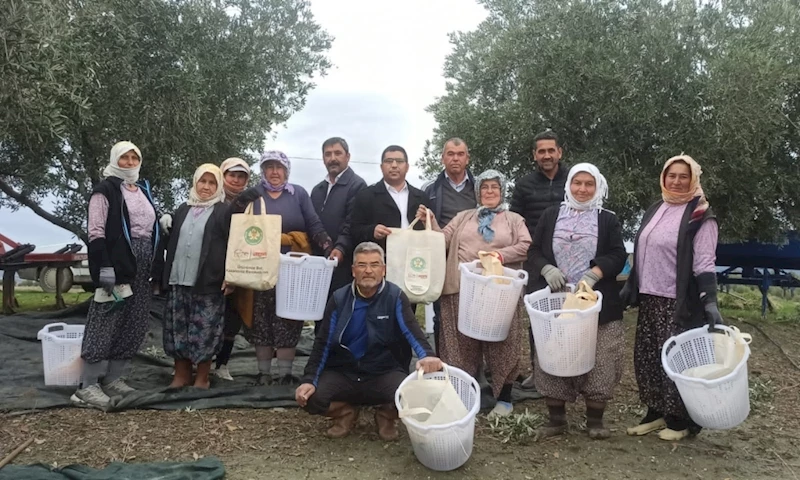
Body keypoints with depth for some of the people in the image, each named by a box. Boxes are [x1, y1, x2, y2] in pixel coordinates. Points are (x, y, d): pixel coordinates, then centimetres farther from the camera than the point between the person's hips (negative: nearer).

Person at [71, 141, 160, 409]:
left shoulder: (144, 190, 19)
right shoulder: (106, 189, -3)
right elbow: (96, 232, -11)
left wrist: (154, 266, 15)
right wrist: (104, 266, -21)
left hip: (141, 266, 8)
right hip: (117, 264, -8)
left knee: (134, 325, 8)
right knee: (106, 323, -9)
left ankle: (113, 379, 17)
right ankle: (88, 386, -5)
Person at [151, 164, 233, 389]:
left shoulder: (224, 211, 1)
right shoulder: (182, 210, 15)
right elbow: (169, 242, 16)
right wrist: (160, 275, 12)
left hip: (208, 282, -5)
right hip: (178, 280, 5)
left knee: (204, 332, 0)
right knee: (177, 330, 8)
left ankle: (202, 377, 13)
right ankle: (181, 375, 21)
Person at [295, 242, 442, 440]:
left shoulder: (395, 297, -7)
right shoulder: (339, 299, -1)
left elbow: (411, 331, -19)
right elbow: (323, 343, 1)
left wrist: (427, 355, -42)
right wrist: (309, 380, -12)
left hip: (386, 373, -2)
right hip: (342, 372, 2)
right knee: (310, 398, -22)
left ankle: (386, 416, 8)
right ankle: (346, 413, 13)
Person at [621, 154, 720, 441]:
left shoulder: (700, 216, -7)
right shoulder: (655, 210, 14)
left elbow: (704, 263, -13)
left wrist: (710, 301, -22)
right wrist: (630, 286, 17)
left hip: (679, 302, -7)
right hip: (649, 298, 7)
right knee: (646, 357, 9)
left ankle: (682, 420, 13)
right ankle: (657, 413, 22)